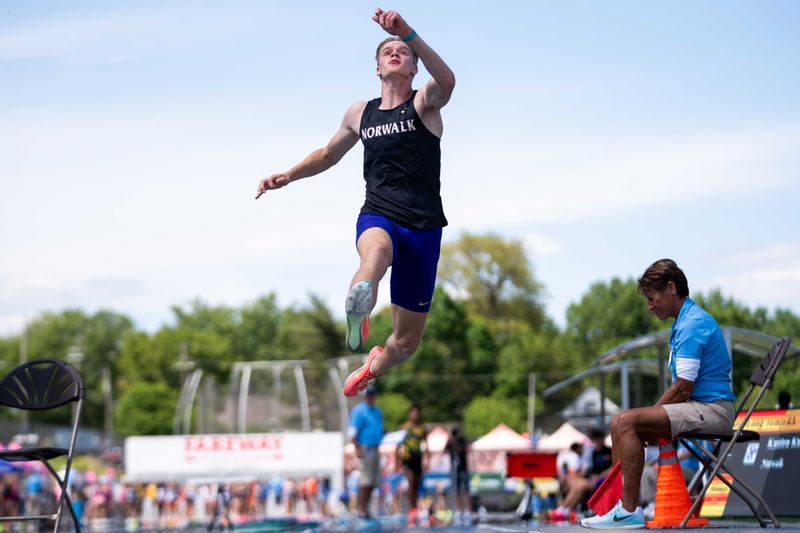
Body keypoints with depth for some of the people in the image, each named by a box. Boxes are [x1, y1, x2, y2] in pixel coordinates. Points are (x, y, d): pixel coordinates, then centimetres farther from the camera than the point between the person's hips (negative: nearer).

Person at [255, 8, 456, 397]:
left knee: (407, 341, 7)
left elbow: (447, 81, -24)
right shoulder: (359, 114, 15)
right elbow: (329, 154, 34)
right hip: (378, 215, 1)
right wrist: (288, 176, 18)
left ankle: (374, 368, 42)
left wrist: (408, 33, -38)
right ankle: (358, 313, -73)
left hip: (424, 226, -1)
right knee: (377, 249, -41)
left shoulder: (424, 104, 1)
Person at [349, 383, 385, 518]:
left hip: (376, 449, 8)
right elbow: (353, 432, -11)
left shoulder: (377, 411, 17)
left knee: (373, 481, 7)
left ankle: (365, 507, 12)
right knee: (366, 481, -11)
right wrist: (358, 449, -19)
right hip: (365, 449, -8)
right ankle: (361, 508, -7)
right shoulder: (359, 411, -7)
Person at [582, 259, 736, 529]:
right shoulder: (684, 322, 19)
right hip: (700, 407, 11)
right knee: (620, 423, 9)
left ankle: (630, 511, -23)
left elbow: (682, 389, -17)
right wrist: (652, 417, 10)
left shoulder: (693, 324, -15)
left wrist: (651, 414, -5)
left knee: (628, 421, -22)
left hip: (712, 410, -11)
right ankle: (621, 502, 5)